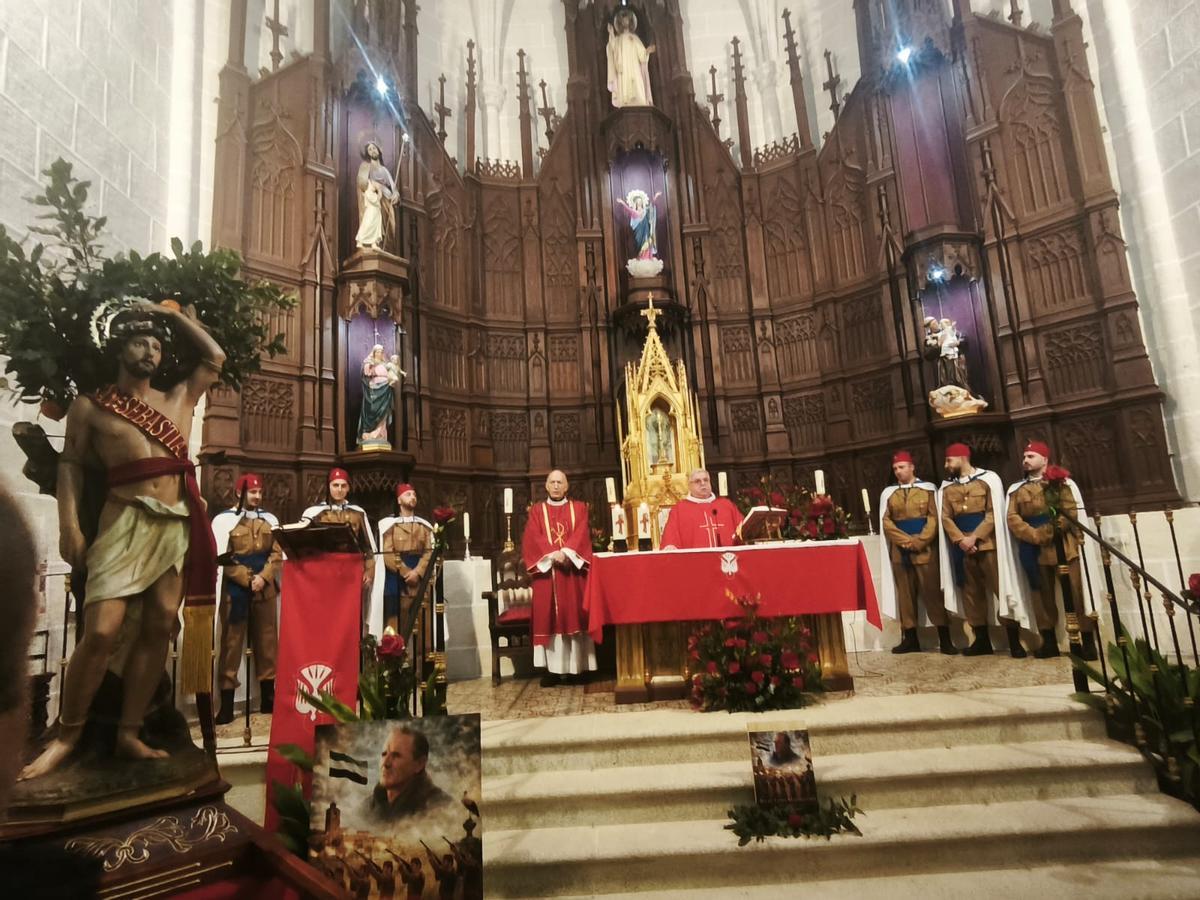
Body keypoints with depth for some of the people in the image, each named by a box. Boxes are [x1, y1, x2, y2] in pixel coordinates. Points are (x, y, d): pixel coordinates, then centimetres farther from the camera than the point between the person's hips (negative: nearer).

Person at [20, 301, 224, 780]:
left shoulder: (178, 400, 18)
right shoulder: (89, 407, 10)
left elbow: (215, 357, 21)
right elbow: (71, 465, 8)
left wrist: (170, 313, 21)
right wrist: (69, 524, -3)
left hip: (177, 527, 3)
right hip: (127, 523, -3)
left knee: (158, 629, 3)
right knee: (102, 631, -10)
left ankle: (129, 734, 14)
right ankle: (66, 735, 10)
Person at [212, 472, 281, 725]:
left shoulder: (270, 519, 10)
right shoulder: (224, 520, -2)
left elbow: (277, 553, 5)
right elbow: (222, 558, -8)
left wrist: (263, 577, -11)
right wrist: (248, 579, -15)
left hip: (265, 589, 4)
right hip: (235, 590, -4)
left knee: (267, 641, 9)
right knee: (231, 643, 0)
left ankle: (268, 698, 20)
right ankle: (227, 705, 6)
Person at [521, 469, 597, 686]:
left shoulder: (579, 508, 12)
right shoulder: (536, 510, 11)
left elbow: (581, 535, -2)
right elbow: (532, 538, -2)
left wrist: (566, 553, -18)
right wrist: (552, 554, -16)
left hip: (573, 568, 0)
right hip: (546, 569, 0)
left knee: (574, 615, -1)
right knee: (549, 617, -3)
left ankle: (576, 666, 3)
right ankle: (552, 668, 0)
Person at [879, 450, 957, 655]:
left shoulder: (928, 488, 4)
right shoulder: (888, 492, 10)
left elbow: (934, 518, -3)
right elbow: (886, 522, 4)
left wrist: (919, 541, -13)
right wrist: (905, 540, -9)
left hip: (925, 550, -2)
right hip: (899, 552, 3)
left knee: (933, 593, -2)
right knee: (905, 594, 6)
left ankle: (944, 639, 4)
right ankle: (910, 639, 13)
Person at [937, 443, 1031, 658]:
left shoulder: (988, 479, 0)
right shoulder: (947, 488, 12)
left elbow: (994, 513, -7)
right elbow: (946, 517, 4)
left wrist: (975, 537, -16)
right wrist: (960, 539, -11)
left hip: (988, 544, -4)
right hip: (962, 549, 4)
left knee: (1001, 589, -3)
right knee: (971, 594, 7)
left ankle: (1014, 641, 5)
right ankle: (981, 640, 16)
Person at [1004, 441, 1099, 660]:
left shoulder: (1062, 483, 5)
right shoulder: (1016, 489, 12)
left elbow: (1074, 513, -5)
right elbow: (1013, 518, 2)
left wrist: (1049, 531, -15)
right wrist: (1034, 535, -13)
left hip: (1063, 546, -3)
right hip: (1034, 550, 3)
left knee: (1077, 593, -2)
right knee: (1042, 596, 8)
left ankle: (1088, 642, 6)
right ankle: (1049, 642, 16)